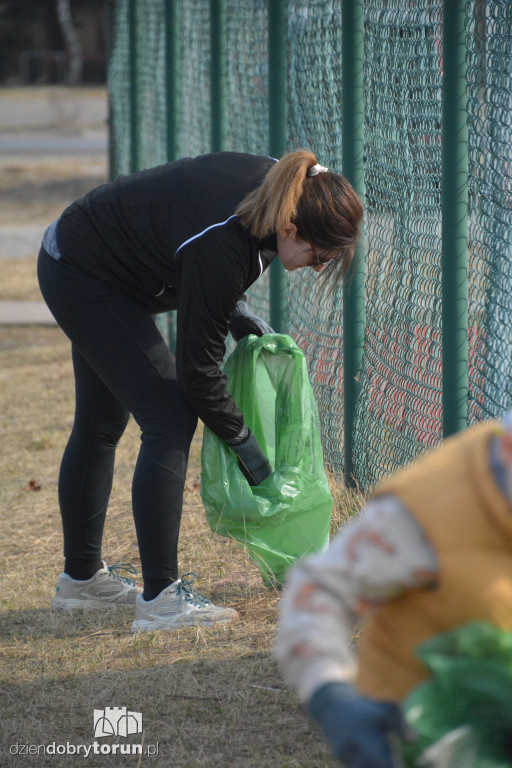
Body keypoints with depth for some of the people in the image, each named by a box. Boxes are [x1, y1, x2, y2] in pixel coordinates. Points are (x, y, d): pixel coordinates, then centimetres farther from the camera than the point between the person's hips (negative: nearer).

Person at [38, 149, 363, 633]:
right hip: (84, 279, -10)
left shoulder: (276, 190, -12)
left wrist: (235, 310, 0)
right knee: (170, 418, -14)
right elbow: (197, 366, -25)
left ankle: (81, 578, 32)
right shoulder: (221, 244, -35)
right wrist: (242, 441, -12)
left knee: (102, 422, 19)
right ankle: (160, 598, -12)